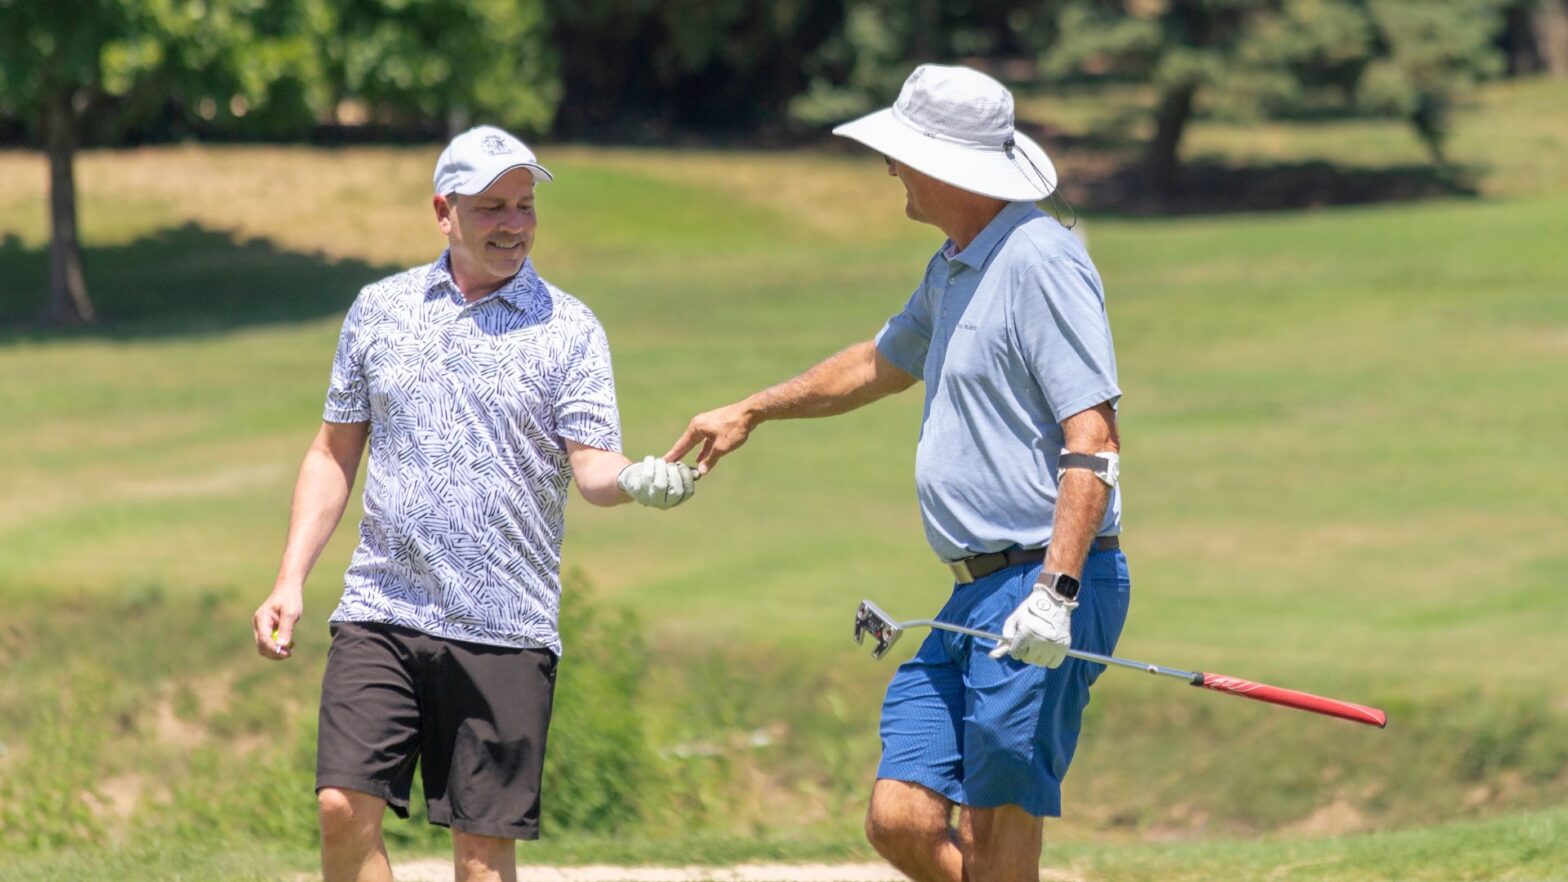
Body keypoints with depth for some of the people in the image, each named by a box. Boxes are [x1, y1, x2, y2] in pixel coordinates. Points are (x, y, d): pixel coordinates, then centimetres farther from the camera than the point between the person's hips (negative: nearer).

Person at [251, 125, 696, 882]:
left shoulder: (568, 329, 3)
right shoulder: (379, 310, 11)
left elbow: (592, 467, -6)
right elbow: (335, 453, 17)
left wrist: (635, 479, -29)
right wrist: (291, 579, 8)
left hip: (505, 629, -2)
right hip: (381, 613, 2)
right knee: (346, 810, -11)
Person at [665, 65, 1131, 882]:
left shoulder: (1041, 262, -14)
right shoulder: (955, 267, 17)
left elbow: (1092, 440, -21)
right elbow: (884, 362, 38)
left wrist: (1055, 593, -29)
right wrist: (751, 411, 48)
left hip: (1044, 592, -10)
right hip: (976, 598, 10)